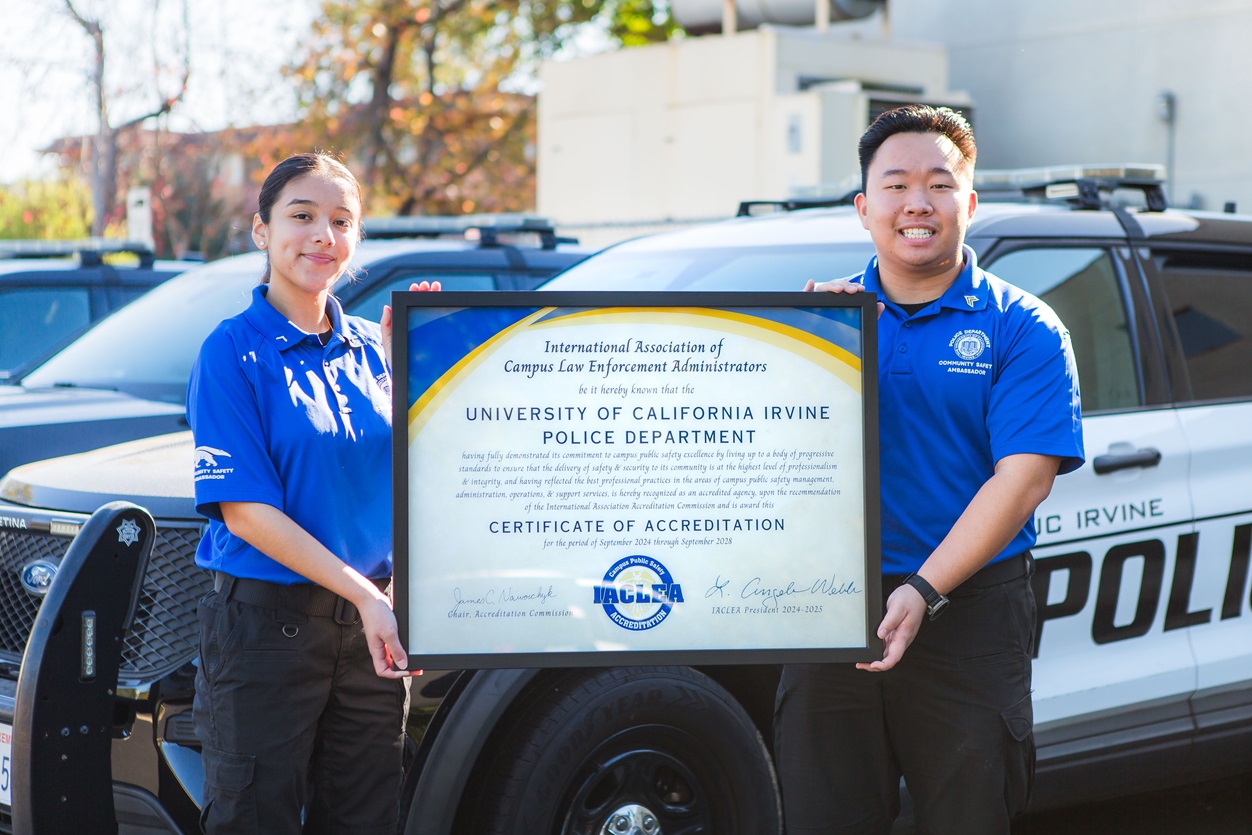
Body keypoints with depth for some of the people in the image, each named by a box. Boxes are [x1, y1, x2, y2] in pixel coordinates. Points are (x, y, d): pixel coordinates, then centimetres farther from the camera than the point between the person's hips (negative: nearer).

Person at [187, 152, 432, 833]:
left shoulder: (369, 348, 9)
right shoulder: (235, 351, -7)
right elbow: (246, 512, -13)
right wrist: (363, 594, -19)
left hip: (369, 624, 5)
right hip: (265, 619, -5)